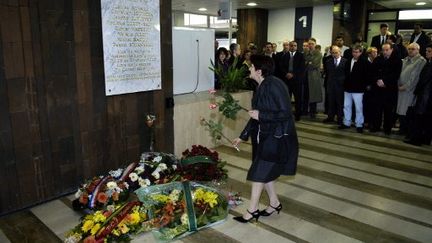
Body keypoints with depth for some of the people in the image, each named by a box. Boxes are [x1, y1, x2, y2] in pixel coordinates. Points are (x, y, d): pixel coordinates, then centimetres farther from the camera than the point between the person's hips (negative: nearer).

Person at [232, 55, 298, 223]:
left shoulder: (274, 86, -21)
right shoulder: (261, 87, 7)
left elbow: (285, 113, -23)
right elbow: (256, 115, 14)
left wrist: (261, 115, -21)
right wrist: (242, 136, 16)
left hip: (276, 137, -9)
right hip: (265, 135, 9)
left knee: (260, 172, -2)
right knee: (264, 172, 14)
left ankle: (252, 210, 11)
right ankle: (274, 203, 32)